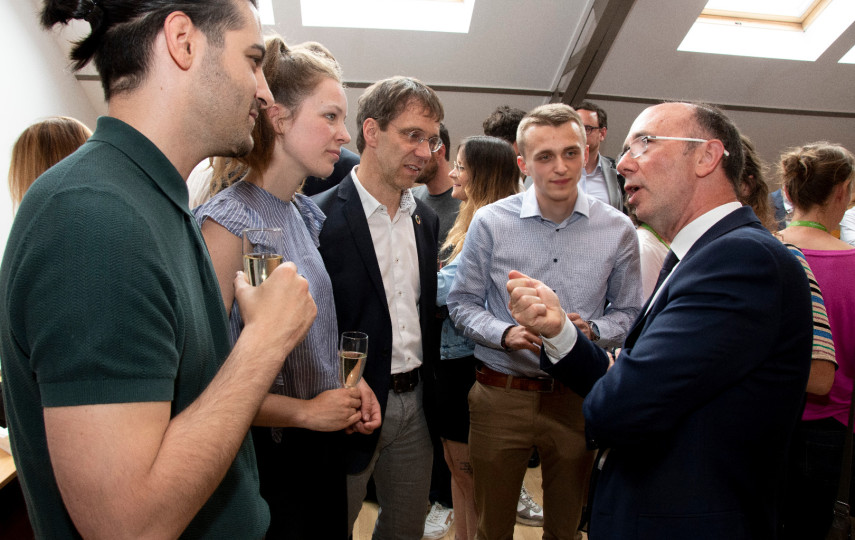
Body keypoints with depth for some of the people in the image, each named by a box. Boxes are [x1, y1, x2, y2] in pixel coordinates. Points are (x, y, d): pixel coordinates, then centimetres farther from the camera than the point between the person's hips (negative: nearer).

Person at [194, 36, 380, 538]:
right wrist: (305, 411, -16)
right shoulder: (230, 222, -21)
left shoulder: (307, 213, 3)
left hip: (324, 441, 8)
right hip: (268, 455, -7)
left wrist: (349, 381, -1)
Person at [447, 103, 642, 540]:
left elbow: (628, 313, 5)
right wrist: (506, 333, -19)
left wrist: (591, 330, -16)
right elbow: (462, 304, -1)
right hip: (501, 394, -1)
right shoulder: (490, 222, -7)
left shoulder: (617, 229, -3)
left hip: (577, 398, 2)